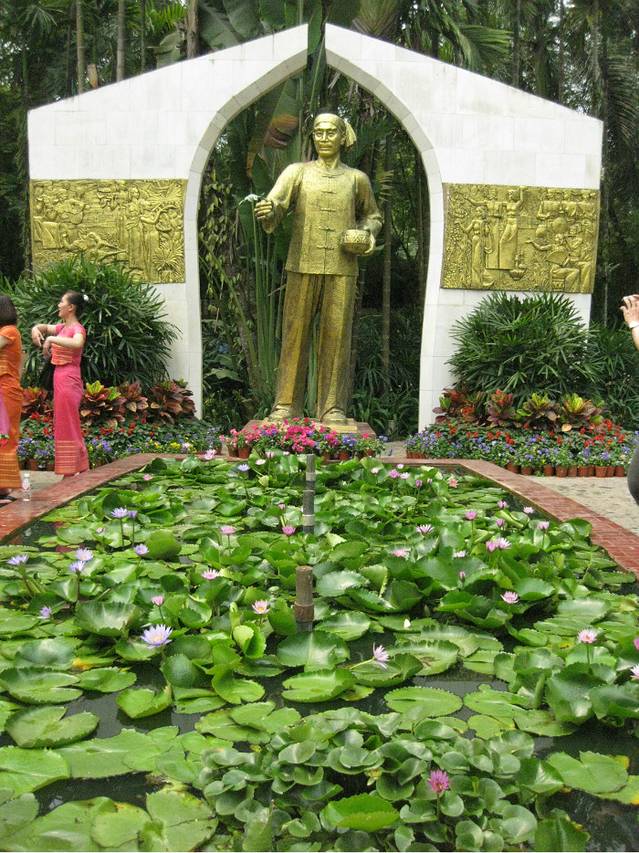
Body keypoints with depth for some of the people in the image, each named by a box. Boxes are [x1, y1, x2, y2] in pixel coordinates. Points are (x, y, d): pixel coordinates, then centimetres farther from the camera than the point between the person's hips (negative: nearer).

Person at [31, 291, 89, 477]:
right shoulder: (62, 327, 13)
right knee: (65, 427, 13)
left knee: (67, 427, -5)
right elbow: (43, 327, 28)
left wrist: (51, 339, -30)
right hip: (60, 379, 9)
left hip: (68, 380, -9)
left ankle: (70, 474, 1)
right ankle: (80, 470, 20)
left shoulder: (77, 328, -12)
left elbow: (77, 343, -35)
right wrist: (36, 329, 5)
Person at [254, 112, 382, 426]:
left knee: (336, 335, -1)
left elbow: (372, 215, 27)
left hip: (341, 268, 1)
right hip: (303, 265, -1)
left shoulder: (357, 179, 14)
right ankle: (286, 404, 6)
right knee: (295, 333, -1)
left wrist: (368, 233, 6)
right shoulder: (297, 172, 9)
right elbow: (274, 204, -7)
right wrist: (266, 211, -30)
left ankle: (332, 408, 5)